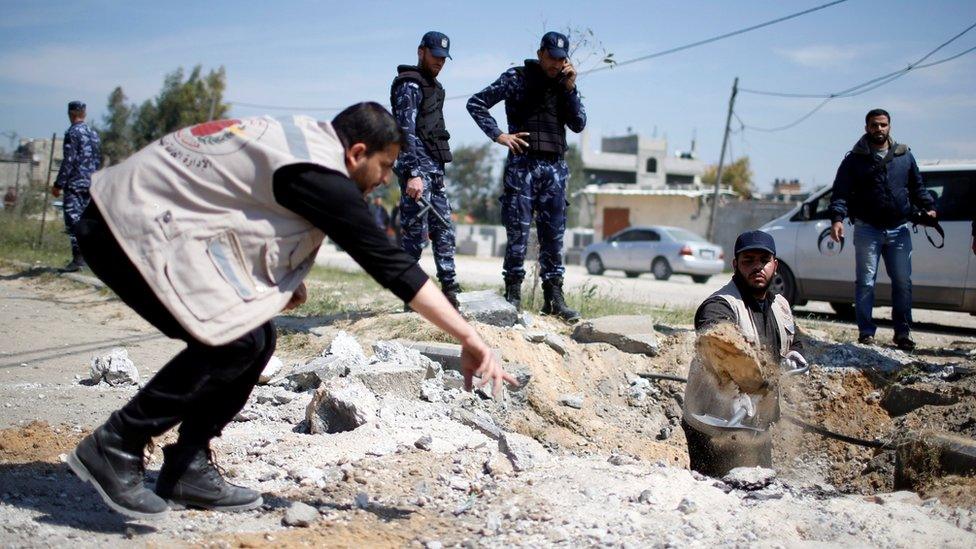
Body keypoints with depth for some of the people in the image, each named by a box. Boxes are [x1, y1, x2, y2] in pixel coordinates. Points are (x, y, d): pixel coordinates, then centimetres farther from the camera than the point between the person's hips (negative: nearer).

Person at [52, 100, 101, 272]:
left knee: (73, 221, -8)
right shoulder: (94, 134, 14)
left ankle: (77, 258, -13)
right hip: (91, 185, 8)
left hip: (75, 185, -8)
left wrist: (58, 185, -11)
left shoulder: (73, 133, -10)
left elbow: (68, 161, -15)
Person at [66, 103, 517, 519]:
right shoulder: (322, 175, -18)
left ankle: (187, 467, 10)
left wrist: (281, 275, 5)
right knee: (237, 341, -19)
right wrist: (469, 338, -16)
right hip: (134, 224, -10)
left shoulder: (303, 137, 10)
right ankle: (113, 448, -8)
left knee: (257, 338, 5)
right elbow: (389, 264, -19)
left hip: (144, 215, 10)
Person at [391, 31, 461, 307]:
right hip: (417, 169, -10)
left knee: (444, 229, 10)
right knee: (415, 233, -6)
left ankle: (450, 289, 14)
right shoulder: (409, 86, -9)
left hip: (435, 168, 10)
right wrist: (413, 174, -28)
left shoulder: (433, 86, 20)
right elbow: (406, 131, -20)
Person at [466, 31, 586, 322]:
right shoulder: (516, 78, 2)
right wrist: (498, 135, -8)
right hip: (522, 164, -4)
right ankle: (513, 294, 2)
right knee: (518, 232, -4)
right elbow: (475, 103, 1)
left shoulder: (565, 85, 14)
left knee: (554, 235, 5)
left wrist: (570, 88, -4)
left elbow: (578, 124, 5)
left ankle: (554, 298, 10)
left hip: (555, 167, 4)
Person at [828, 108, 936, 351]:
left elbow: (917, 188, 19)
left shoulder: (905, 156, 12)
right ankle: (866, 332, 5)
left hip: (899, 230, 3)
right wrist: (837, 218, -17)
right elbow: (840, 192, -2)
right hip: (867, 230, -3)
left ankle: (903, 332, 14)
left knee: (903, 282, 5)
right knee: (865, 282, -2)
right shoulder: (855, 159, 3)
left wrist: (928, 207, 3)